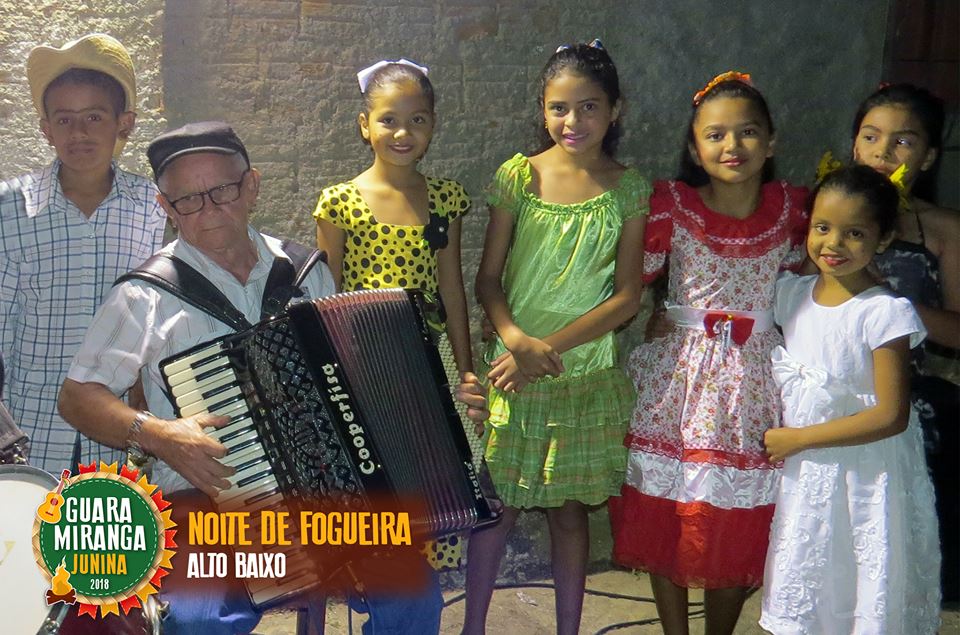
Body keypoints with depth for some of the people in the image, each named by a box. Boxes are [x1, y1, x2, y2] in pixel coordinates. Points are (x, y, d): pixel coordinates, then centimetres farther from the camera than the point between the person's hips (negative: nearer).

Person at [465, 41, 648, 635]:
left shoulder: (629, 190, -3)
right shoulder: (518, 177, -3)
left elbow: (627, 296, -6)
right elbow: (488, 278, -1)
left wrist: (551, 345, -16)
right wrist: (518, 340, -19)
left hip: (588, 373, 0)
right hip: (515, 369, 0)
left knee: (569, 509, 12)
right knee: (498, 504, 8)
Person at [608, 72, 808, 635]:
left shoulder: (791, 206, -1)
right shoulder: (670, 204, -8)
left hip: (754, 377, 1)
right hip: (680, 373, -1)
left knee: (740, 529, 11)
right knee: (665, 522, 9)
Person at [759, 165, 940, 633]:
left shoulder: (886, 313, -18)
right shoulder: (790, 294, 1)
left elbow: (891, 416, -19)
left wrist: (798, 437, -17)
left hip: (866, 476, -5)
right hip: (801, 473, 6)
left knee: (864, 592, 8)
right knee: (800, 595, 17)